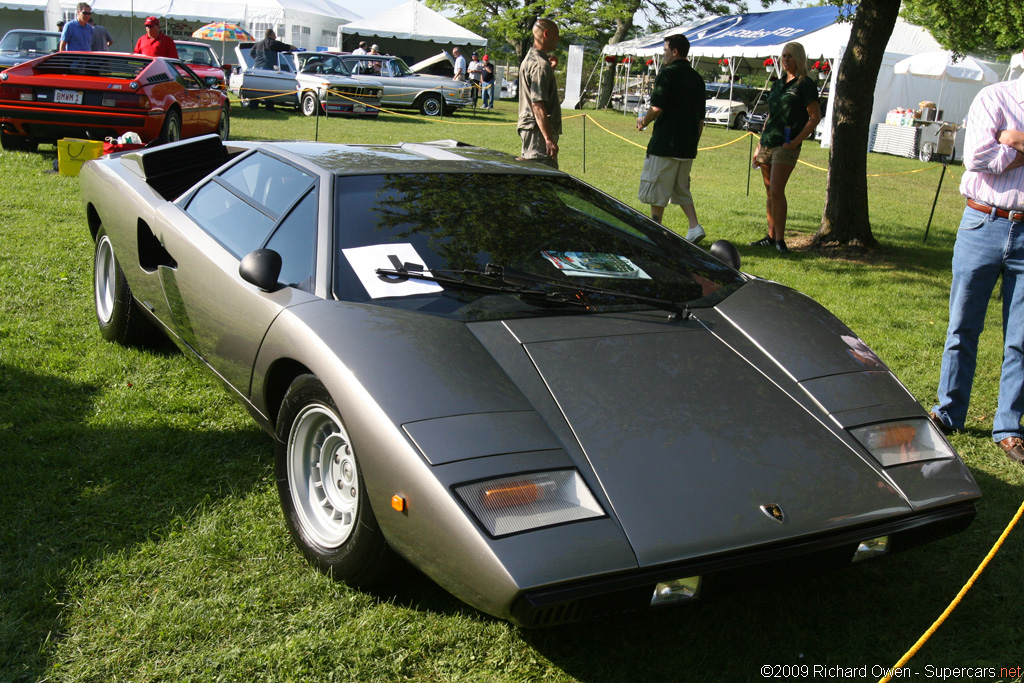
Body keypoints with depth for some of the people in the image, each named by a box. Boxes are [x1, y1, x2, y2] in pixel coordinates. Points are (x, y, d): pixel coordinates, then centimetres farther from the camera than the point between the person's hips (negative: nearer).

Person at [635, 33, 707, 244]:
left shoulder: (668, 73, -9)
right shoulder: (697, 78, 14)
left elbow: (657, 108, -18)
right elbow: (701, 117, 16)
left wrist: (643, 121, 1)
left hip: (666, 143, -7)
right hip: (688, 146, 7)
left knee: (657, 189, 2)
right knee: (681, 189, 17)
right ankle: (694, 227, 4)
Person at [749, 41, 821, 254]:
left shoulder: (805, 84, -4)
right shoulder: (778, 84, 17)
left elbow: (815, 117, -8)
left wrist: (795, 141, -15)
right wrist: (759, 146, 18)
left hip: (786, 146, -7)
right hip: (767, 144, 7)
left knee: (776, 191, -15)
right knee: (770, 193, 9)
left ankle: (780, 239, -10)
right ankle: (771, 236, 16)